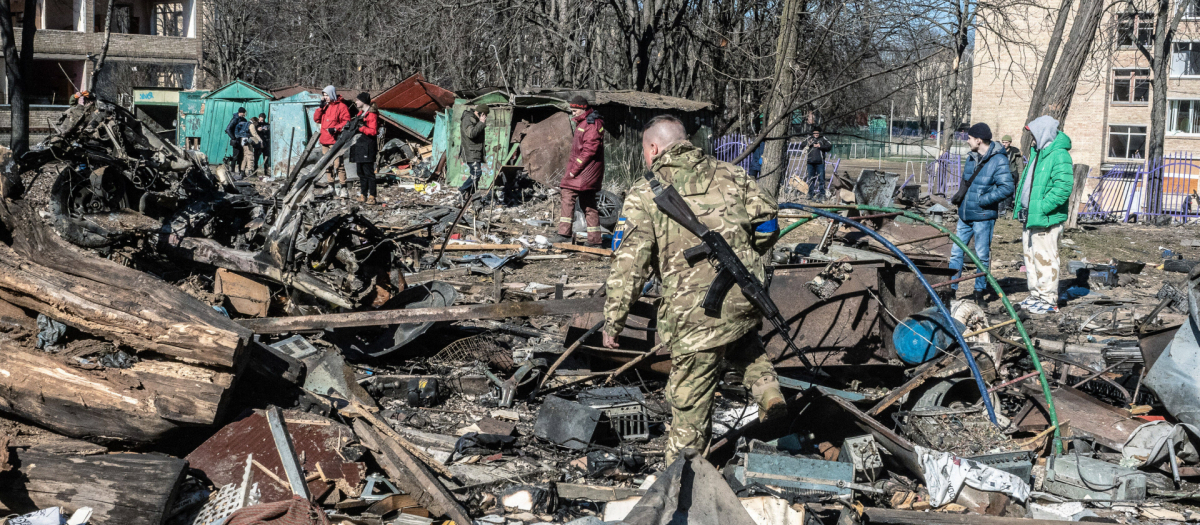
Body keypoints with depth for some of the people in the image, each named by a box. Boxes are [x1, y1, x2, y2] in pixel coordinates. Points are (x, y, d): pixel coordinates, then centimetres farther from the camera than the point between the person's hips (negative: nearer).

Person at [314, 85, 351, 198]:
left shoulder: (340, 106, -5)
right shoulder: (325, 106, 17)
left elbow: (346, 122, -9)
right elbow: (316, 119, 12)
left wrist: (335, 129, -20)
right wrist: (321, 107, 0)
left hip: (335, 141, -8)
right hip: (324, 141, 8)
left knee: (338, 164, -13)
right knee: (327, 165, 11)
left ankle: (342, 188, -13)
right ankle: (331, 187, 18)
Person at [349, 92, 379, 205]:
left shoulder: (371, 114, -11)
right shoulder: (361, 112, 19)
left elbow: (373, 131, -18)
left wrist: (360, 128, -23)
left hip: (367, 147, -10)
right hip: (360, 145, 10)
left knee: (369, 172, -10)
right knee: (361, 172, 12)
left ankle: (372, 197, -10)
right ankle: (363, 195, 17)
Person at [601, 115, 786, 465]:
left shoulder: (644, 194, 1)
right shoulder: (728, 175, 13)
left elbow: (630, 261, -7)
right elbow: (767, 221, 10)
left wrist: (613, 318, -4)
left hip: (695, 310, -4)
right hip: (747, 297, 4)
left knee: (690, 398, 6)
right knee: (742, 343, 37)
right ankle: (768, 392, 14)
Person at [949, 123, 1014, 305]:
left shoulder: (998, 161, -14)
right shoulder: (972, 157, 10)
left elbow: (1007, 188, -19)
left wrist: (982, 200, -20)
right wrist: (960, 194, 7)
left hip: (983, 217, -7)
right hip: (965, 215, 7)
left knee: (982, 255, 4)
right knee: (956, 252, 9)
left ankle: (979, 291, 15)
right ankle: (951, 289, 16)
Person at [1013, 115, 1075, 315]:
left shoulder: (1059, 156, -15)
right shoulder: (1037, 153, 16)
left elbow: (1063, 188, -23)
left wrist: (1041, 208, -24)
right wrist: (1021, 207, 15)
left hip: (1046, 220, -10)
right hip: (1030, 217, 10)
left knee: (1045, 258, -6)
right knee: (1031, 256, 16)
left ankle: (1049, 300, 1)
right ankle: (1036, 295, 27)